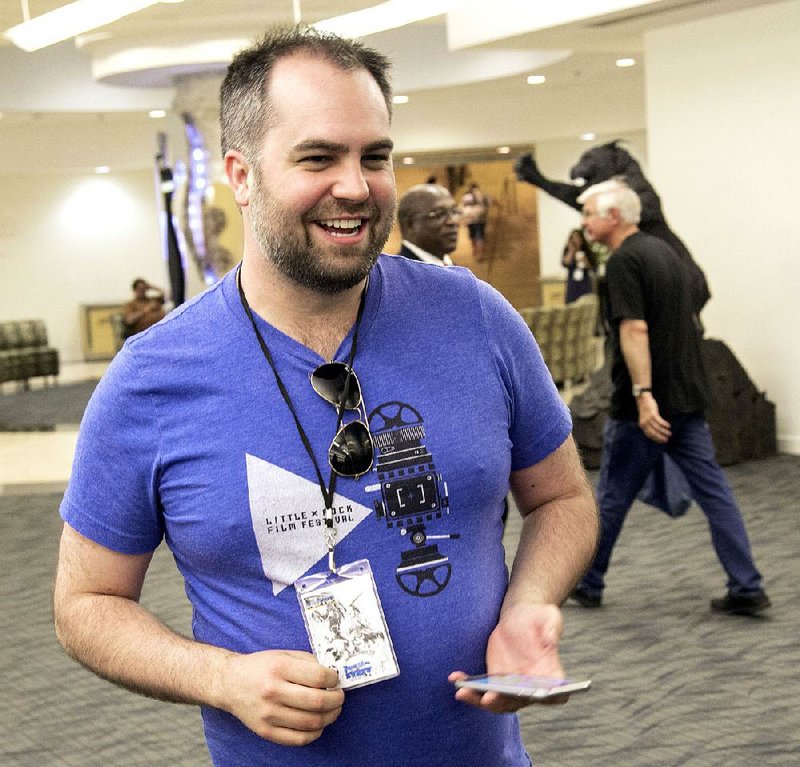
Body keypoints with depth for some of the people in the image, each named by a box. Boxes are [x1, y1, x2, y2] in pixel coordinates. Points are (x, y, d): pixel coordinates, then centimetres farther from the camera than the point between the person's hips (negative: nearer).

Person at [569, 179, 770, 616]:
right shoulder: (664, 251, 14)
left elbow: (634, 329, -24)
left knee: (612, 497, 6)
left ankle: (585, 584, 20)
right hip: (688, 398, 8)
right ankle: (747, 589, 4)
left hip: (645, 404, -8)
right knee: (714, 493, 6)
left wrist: (643, 395, -29)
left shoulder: (623, 261, -13)